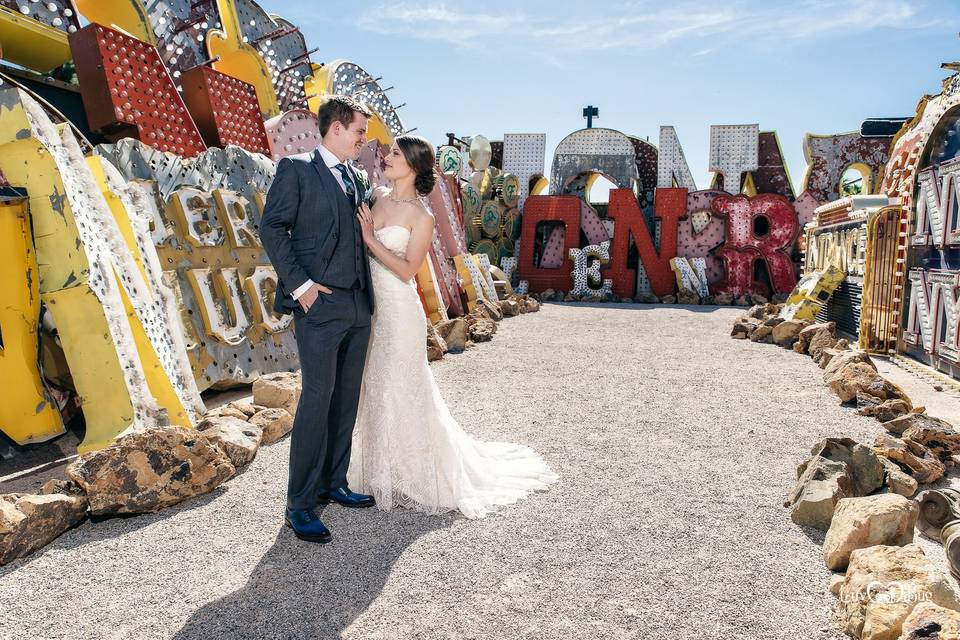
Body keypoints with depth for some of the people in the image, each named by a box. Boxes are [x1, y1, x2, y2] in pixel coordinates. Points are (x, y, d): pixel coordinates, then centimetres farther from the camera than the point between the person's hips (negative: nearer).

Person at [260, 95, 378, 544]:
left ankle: (333, 484, 24)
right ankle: (299, 505, 2)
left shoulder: (357, 180, 18)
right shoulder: (296, 169, -1)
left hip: (358, 305, 7)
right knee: (317, 400, -8)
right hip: (320, 305, -7)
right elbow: (272, 228, -7)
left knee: (346, 401, 11)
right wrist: (299, 285, -14)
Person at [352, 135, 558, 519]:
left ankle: (412, 478, 19)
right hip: (370, 306, 7)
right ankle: (382, 471, 32)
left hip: (398, 312, -7)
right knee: (373, 390, 14)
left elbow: (406, 271, -15)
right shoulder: (377, 197, 8)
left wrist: (371, 240, -17)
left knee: (399, 391, 1)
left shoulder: (421, 217, -9)